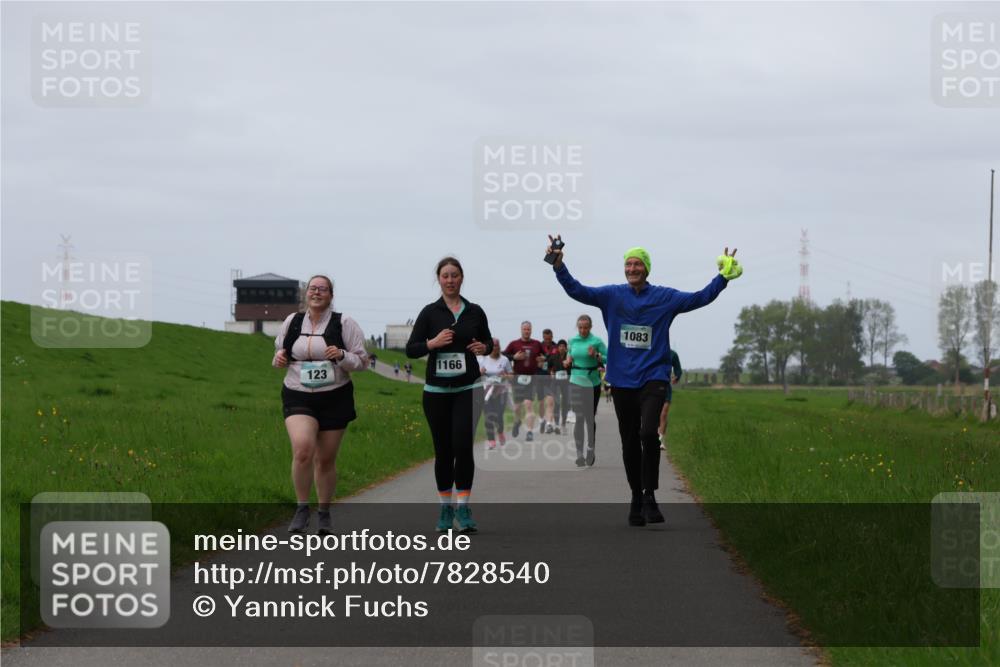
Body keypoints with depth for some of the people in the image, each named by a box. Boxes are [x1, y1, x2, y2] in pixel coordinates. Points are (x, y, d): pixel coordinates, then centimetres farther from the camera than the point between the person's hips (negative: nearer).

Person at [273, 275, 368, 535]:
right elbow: (280, 351, 22)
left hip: (334, 398, 0)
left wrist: (342, 356, -19)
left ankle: (324, 513, 24)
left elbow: (362, 361, 0)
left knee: (326, 459, 6)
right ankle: (302, 508, -7)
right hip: (298, 397, 0)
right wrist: (279, 358, -2)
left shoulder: (344, 324, -1)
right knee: (302, 450, -22)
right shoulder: (291, 322, 7)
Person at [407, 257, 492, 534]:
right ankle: (445, 508, 19)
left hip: (467, 388, 0)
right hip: (436, 389, 0)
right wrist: (432, 343, -19)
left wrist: (484, 347, -5)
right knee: (443, 451, 6)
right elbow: (410, 349, -1)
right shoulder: (430, 312, 0)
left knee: (463, 446, -14)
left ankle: (463, 507, -10)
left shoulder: (474, 311, 5)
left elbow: (488, 341, 17)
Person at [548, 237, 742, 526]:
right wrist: (559, 267, -17)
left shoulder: (665, 297, 3)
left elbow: (699, 298, -1)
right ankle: (636, 499, 21)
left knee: (649, 433, -22)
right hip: (622, 380, 2)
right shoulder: (612, 295, 4)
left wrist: (723, 277, -12)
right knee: (630, 443, 8)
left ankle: (649, 497, -13)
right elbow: (577, 291, -3)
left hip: (653, 377, -2)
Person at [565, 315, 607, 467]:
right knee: (579, 417, -7)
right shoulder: (572, 341, 5)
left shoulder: (596, 341, -5)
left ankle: (591, 449, 27)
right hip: (576, 382, 1)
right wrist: (568, 360, 2)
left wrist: (596, 356, -22)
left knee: (590, 417, 9)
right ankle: (579, 453, -7)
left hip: (592, 383, -1)